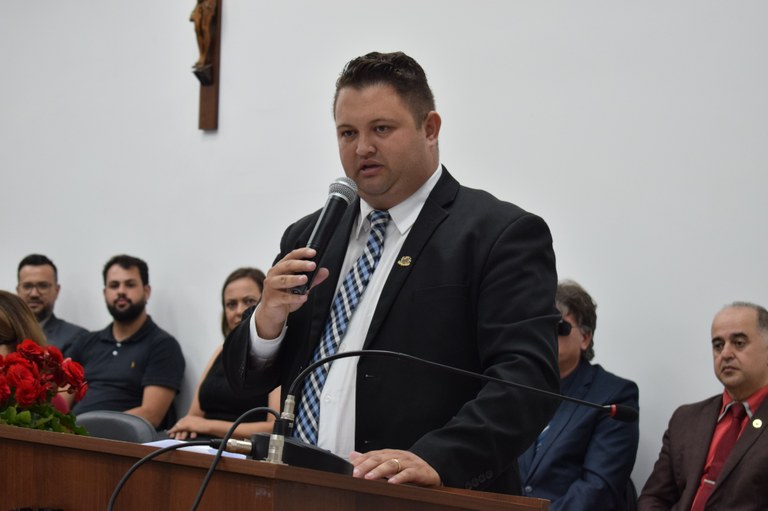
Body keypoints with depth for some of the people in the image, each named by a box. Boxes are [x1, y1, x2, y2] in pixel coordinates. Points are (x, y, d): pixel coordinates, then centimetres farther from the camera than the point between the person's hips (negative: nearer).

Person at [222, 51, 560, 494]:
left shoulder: (501, 235, -2)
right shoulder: (309, 238, 15)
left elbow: (526, 377, -13)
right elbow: (248, 378, 17)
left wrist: (436, 461, -27)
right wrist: (268, 320, -4)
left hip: (432, 502, -5)